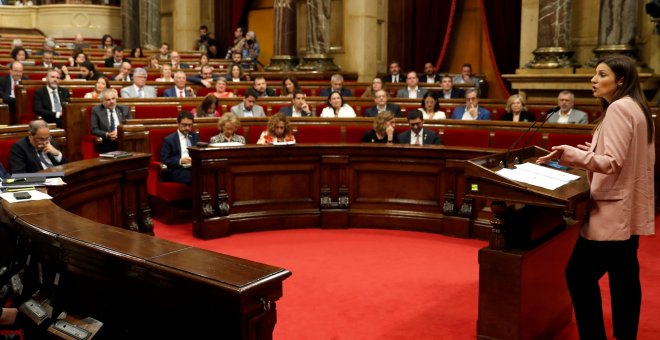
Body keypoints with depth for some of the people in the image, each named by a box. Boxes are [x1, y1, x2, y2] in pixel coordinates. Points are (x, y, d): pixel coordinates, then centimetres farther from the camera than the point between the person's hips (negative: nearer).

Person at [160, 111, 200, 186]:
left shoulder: (195, 137, 21)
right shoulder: (169, 139, 7)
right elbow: (164, 160, -1)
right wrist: (180, 161, -17)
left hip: (194, 168, 4)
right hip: (177, 171, -4)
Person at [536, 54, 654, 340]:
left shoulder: (618, 108, -15)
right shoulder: (636, 108, 14)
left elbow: (613, 163, -22)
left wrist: (571, 153, -33)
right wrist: (591, 152, 23)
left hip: (612, 211, -10)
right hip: (627, 211, 10)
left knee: (579, 274, -4)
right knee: (624, 278, 13)